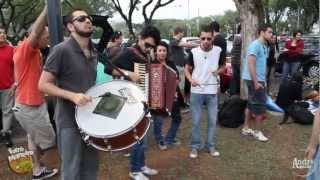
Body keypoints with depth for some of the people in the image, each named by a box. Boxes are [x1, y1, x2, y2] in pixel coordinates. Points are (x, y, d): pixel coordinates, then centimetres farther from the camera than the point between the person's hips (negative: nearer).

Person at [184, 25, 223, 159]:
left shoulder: (218, 51, -4)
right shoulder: (194, 52, -5)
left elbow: (223, 67, 10)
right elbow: (187, 69, 5)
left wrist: (218, 71, -13)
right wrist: (191, 80, -14)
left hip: (212, 91, 1)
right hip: (196, 91, -1)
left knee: (212, 120, 9)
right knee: (196, 121, 6)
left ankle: (210, 145, 26)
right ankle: (195, 146, 22)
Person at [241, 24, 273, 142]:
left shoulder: (264, 46, 13)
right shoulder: (256, 45, -16)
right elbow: (251, 64, -22)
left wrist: (262, 80, 17)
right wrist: (256, 82, -24)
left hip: (258, 79, 9)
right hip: (254, 80, -9)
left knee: (252, 104, 15)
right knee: (260, 105, -1)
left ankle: (246, 128, 25)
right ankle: (258, 131, 13)